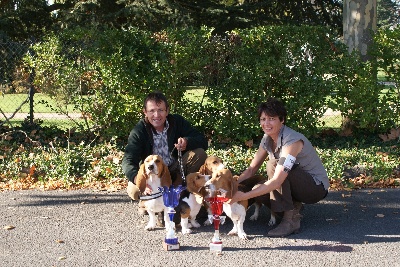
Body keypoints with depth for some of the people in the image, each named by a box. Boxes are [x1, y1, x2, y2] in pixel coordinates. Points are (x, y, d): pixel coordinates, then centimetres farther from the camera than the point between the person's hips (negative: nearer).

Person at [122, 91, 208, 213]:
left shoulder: (177, 122, -8)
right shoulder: (138, 131, -16)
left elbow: (203, 141, -10)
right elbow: (128, 161, -28)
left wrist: (187, 142, -35)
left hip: (174, 172, 3)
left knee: (199, 154, -20)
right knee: (134, 191, -34)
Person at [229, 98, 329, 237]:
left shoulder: (293, 141, -28)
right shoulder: (267, 139, -2)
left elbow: (276, 181, -35)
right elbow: (251, 169, 1)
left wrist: (244, 196, -38)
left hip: (317, 187, -7)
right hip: (298, 184, 7)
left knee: (273, 165, -29)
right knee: (257, 190, -17)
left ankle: (291, 220, -22)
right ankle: (294, 208, 6)